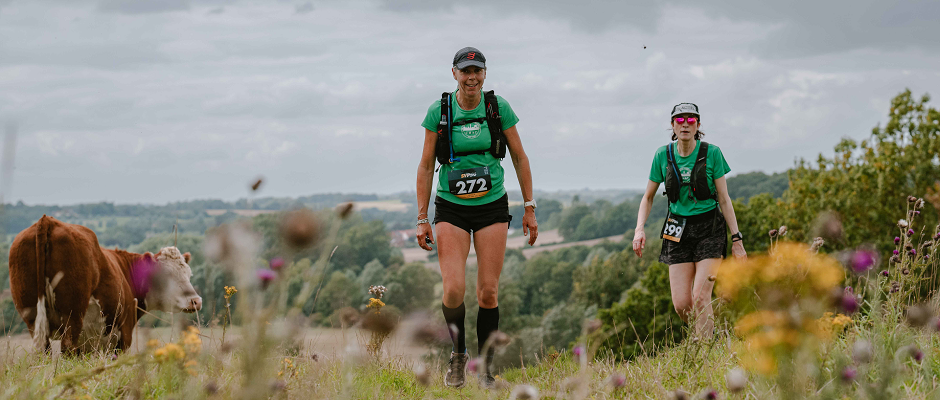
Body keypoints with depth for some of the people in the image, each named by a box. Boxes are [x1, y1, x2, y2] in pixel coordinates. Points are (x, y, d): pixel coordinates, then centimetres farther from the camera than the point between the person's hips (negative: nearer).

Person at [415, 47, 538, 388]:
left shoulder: (499, 108, -3)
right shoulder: (438, 111, -4)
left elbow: (520, 158, 6)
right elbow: (426, 166, 1)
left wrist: (529, 208, 4)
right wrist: (422, 219, -1)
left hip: (492, 207, 1)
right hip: (451, 208, -1)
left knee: (488, 292, -2)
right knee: (453, 289, -14)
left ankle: (486, 370, 10)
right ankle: (458, 353, 13)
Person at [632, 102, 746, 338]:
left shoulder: (711, 153, -7)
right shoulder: (663, 156, 0)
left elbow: (724, 200, -2)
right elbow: (648, 197, 10)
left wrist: (737, 239, -5)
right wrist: (639, 230, -6)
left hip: (709, 229, -2)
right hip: (679, 230, 3)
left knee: (700, 298, -15)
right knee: (681, 305, -4)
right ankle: (707, 330, 26)